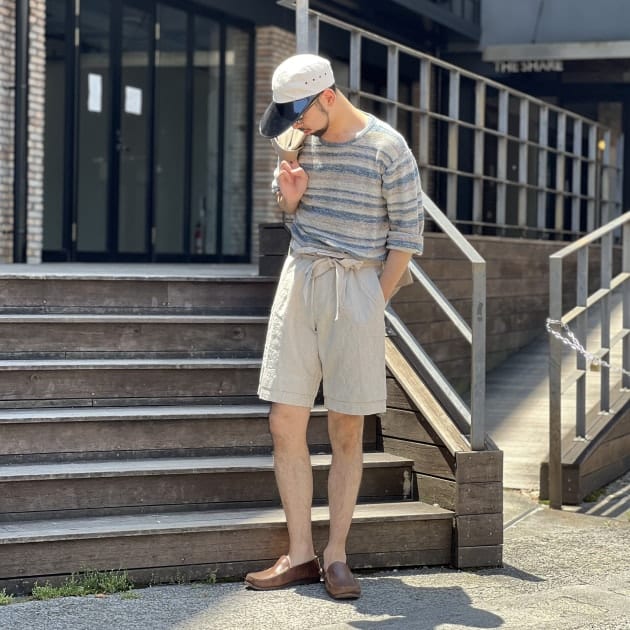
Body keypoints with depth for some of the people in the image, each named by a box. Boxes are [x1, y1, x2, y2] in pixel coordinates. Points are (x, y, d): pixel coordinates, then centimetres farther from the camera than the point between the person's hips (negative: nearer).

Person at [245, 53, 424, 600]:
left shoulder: (386, 148, -7)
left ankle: (336, 556, 8)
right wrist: (289, 197, -1)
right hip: (299, 280, 5)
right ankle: (300, 555, 7)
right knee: (285, 425, 0)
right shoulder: (302, 143, 8)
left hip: (358, 287, -5)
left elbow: (408, 234, -4)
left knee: (347, 431, 0)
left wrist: (373, 303, -6)